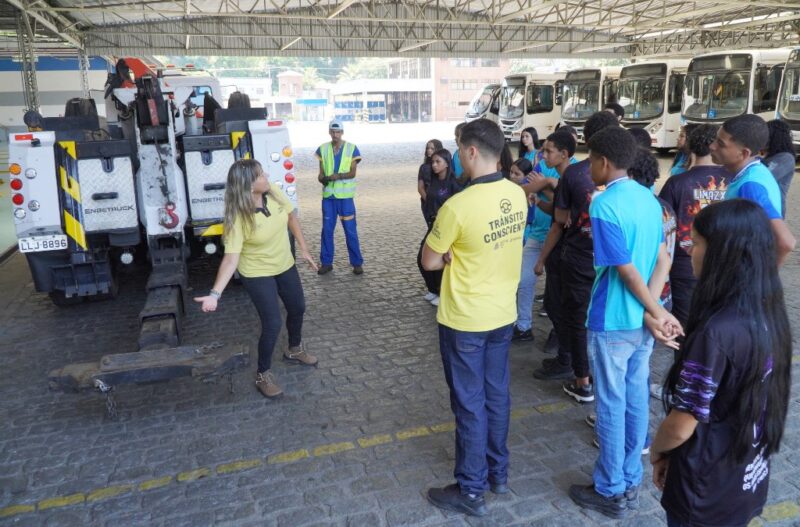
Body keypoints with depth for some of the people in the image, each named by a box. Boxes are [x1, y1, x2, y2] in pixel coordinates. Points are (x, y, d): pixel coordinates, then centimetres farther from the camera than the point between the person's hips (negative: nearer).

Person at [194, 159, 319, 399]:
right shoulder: (238, 218, -31)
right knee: (272, 324, -6)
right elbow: (231, 258, -34)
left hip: (285, 265, 7)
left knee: (298, 309, 21)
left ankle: (294, 350, 50)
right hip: (257, 274, -6)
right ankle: (263, 374, 19)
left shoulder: (274, 193, -15)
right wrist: (215, 293, -45)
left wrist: (304, 249, 5)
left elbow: (291, 218, 2)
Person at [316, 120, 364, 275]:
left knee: (350, 230, -1)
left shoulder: (352, 148, 0)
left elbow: (352, 173, -7)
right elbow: (321, 173, 6)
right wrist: (322, 178, -16)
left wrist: (338, 176, -24)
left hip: (345, 195, -2)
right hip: (328, 195, 3)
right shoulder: (323, 149, 6)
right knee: (327, 229, 6)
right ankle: (326, 262, 16)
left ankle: (357, 263, 8)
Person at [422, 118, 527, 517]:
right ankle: (498, 472, 38)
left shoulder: (458, 206, -25)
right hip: (503, 313, 7)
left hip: (465, 320, -7)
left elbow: (430, 262, -14)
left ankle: (471, 490, 23)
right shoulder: (517, 195, -3)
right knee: (497, 395, 20)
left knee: (470, 404, 7)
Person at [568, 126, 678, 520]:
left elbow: (627, 272, -20)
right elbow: (662, 261, 3)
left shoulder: (604, 206, -20)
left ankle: (610, 492, 20)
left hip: (612, 323, -8)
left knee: (611, 405, 5)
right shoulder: (648, 197, 6)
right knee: (636, 399, 16)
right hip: (641, 321, 8)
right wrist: (652, 312, -5)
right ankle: (630, 483, 31)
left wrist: (659, 313, -8)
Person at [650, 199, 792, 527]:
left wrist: (656, 451, -5)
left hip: (706, 492, -7)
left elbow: (680, 427, -24)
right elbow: (747, 404, 6)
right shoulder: (769, 317, -5)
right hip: (749, 481, 7)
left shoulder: (716, 333, -30)